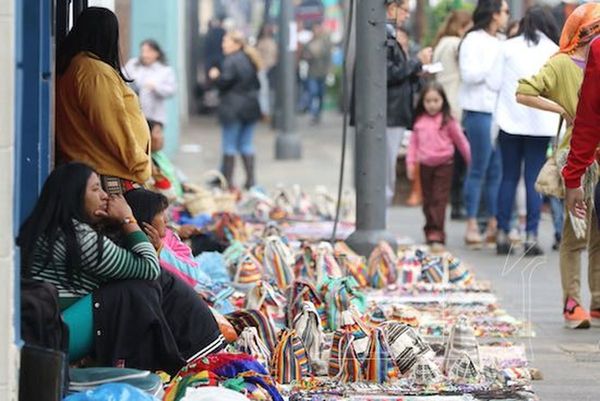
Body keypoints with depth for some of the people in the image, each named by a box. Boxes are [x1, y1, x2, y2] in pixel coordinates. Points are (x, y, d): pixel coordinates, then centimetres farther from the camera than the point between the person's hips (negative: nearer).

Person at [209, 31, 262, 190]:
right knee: (246, 144, 13)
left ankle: (228, 179, 1)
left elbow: (225, 82, -19)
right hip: (251, 107, 8)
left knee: (229, 145, 0)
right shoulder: (250, 59, 11)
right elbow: (257, 84, 15)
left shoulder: (231, 61, -15)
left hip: (233, 108, -8)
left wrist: (215, 76, -1)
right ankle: (250, 179, 11)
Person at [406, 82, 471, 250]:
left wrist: (470, 160, 3)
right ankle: (430, 231, 25)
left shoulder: (448, 121, -6)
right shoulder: (420, 121, 5)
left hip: (444, 165, -4)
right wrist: (411, 163, 6)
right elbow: (414, 143, 11)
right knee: (428, 201, 13)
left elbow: (461, 141, 0)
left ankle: (437, 236, -13)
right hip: (425, 165, 4)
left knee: (439, 200, -9)